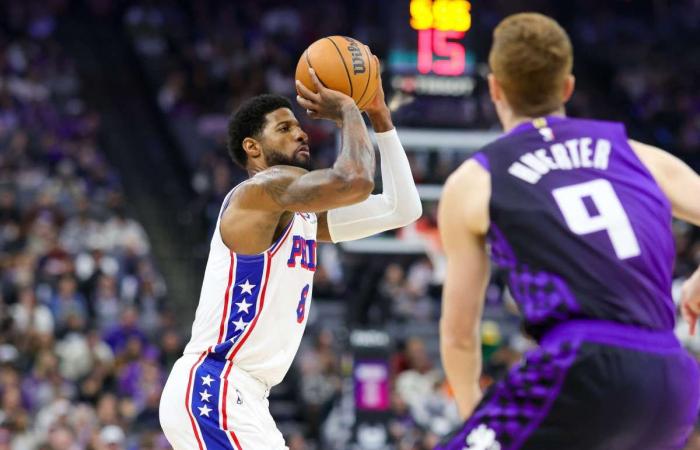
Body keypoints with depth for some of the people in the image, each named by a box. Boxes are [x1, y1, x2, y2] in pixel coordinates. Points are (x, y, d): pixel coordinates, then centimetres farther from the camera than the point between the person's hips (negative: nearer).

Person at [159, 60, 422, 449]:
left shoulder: (307, 216, 18)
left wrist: (380, 119, 13)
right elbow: (354, 181, -26)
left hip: (241, 398, 11)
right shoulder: (262, 189, -11)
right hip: (212, 392, -11)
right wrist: (348, 111, -9)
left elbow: (402, 209, 16)